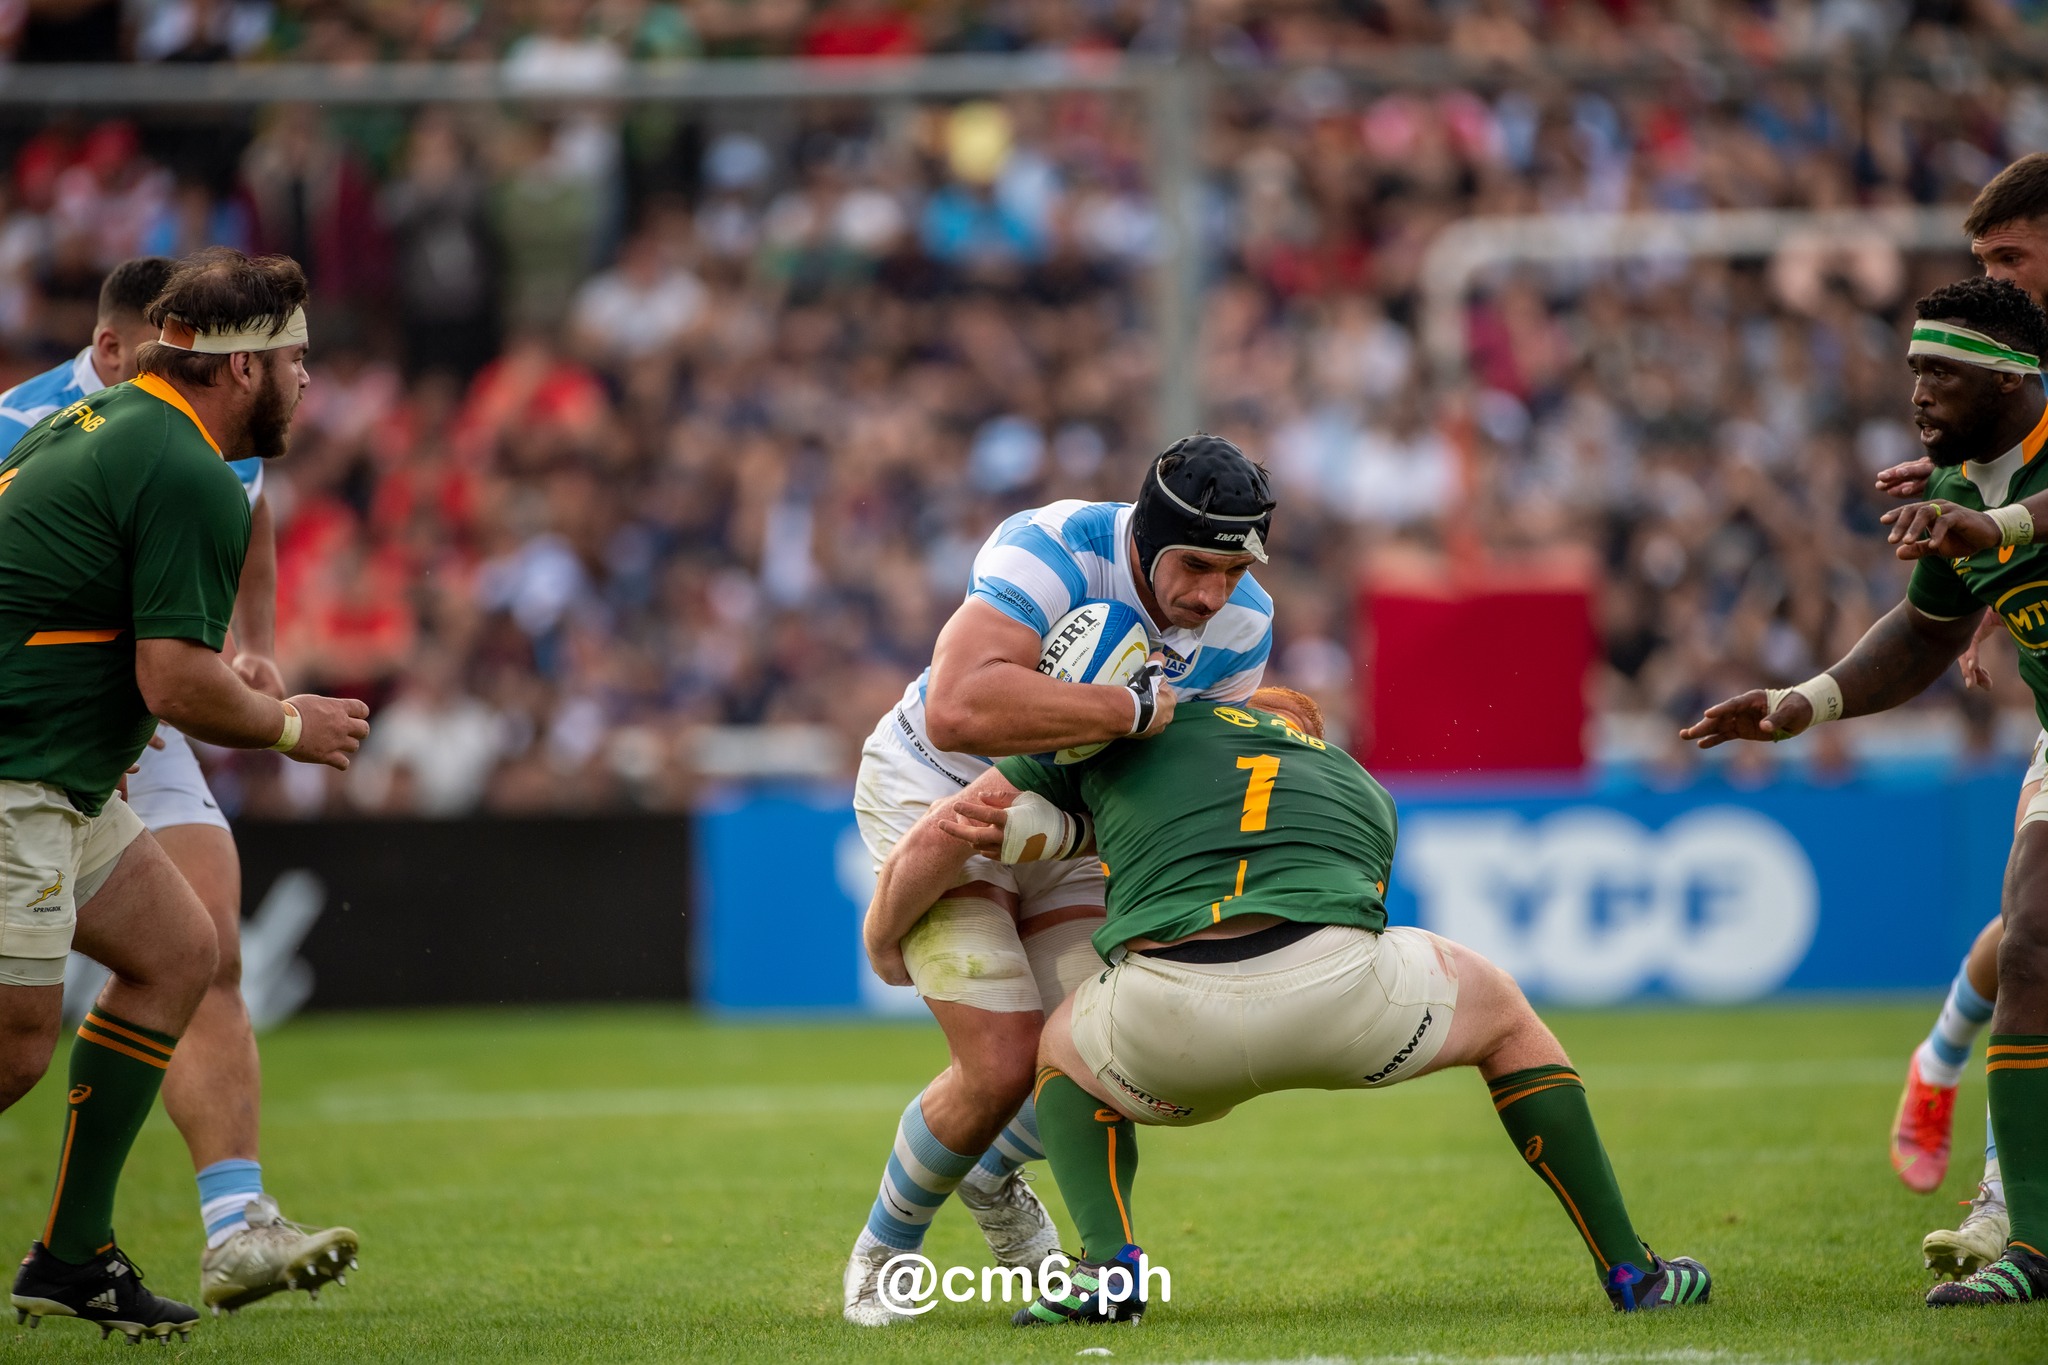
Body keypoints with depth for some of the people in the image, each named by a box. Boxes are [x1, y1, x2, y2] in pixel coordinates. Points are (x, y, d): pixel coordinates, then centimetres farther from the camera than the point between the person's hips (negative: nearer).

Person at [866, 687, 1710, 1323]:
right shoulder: (1365, 796, 37)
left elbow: (931, 842, 29)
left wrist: (882, 945, 46)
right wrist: (1062, 834, 44)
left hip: (1164, 1013, -1)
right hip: (1334, 990, 1)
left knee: (1065, 1055, 35)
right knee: (1502, 1014, 34)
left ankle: (1109, 1261, 8)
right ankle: (1627, 1269, 29)